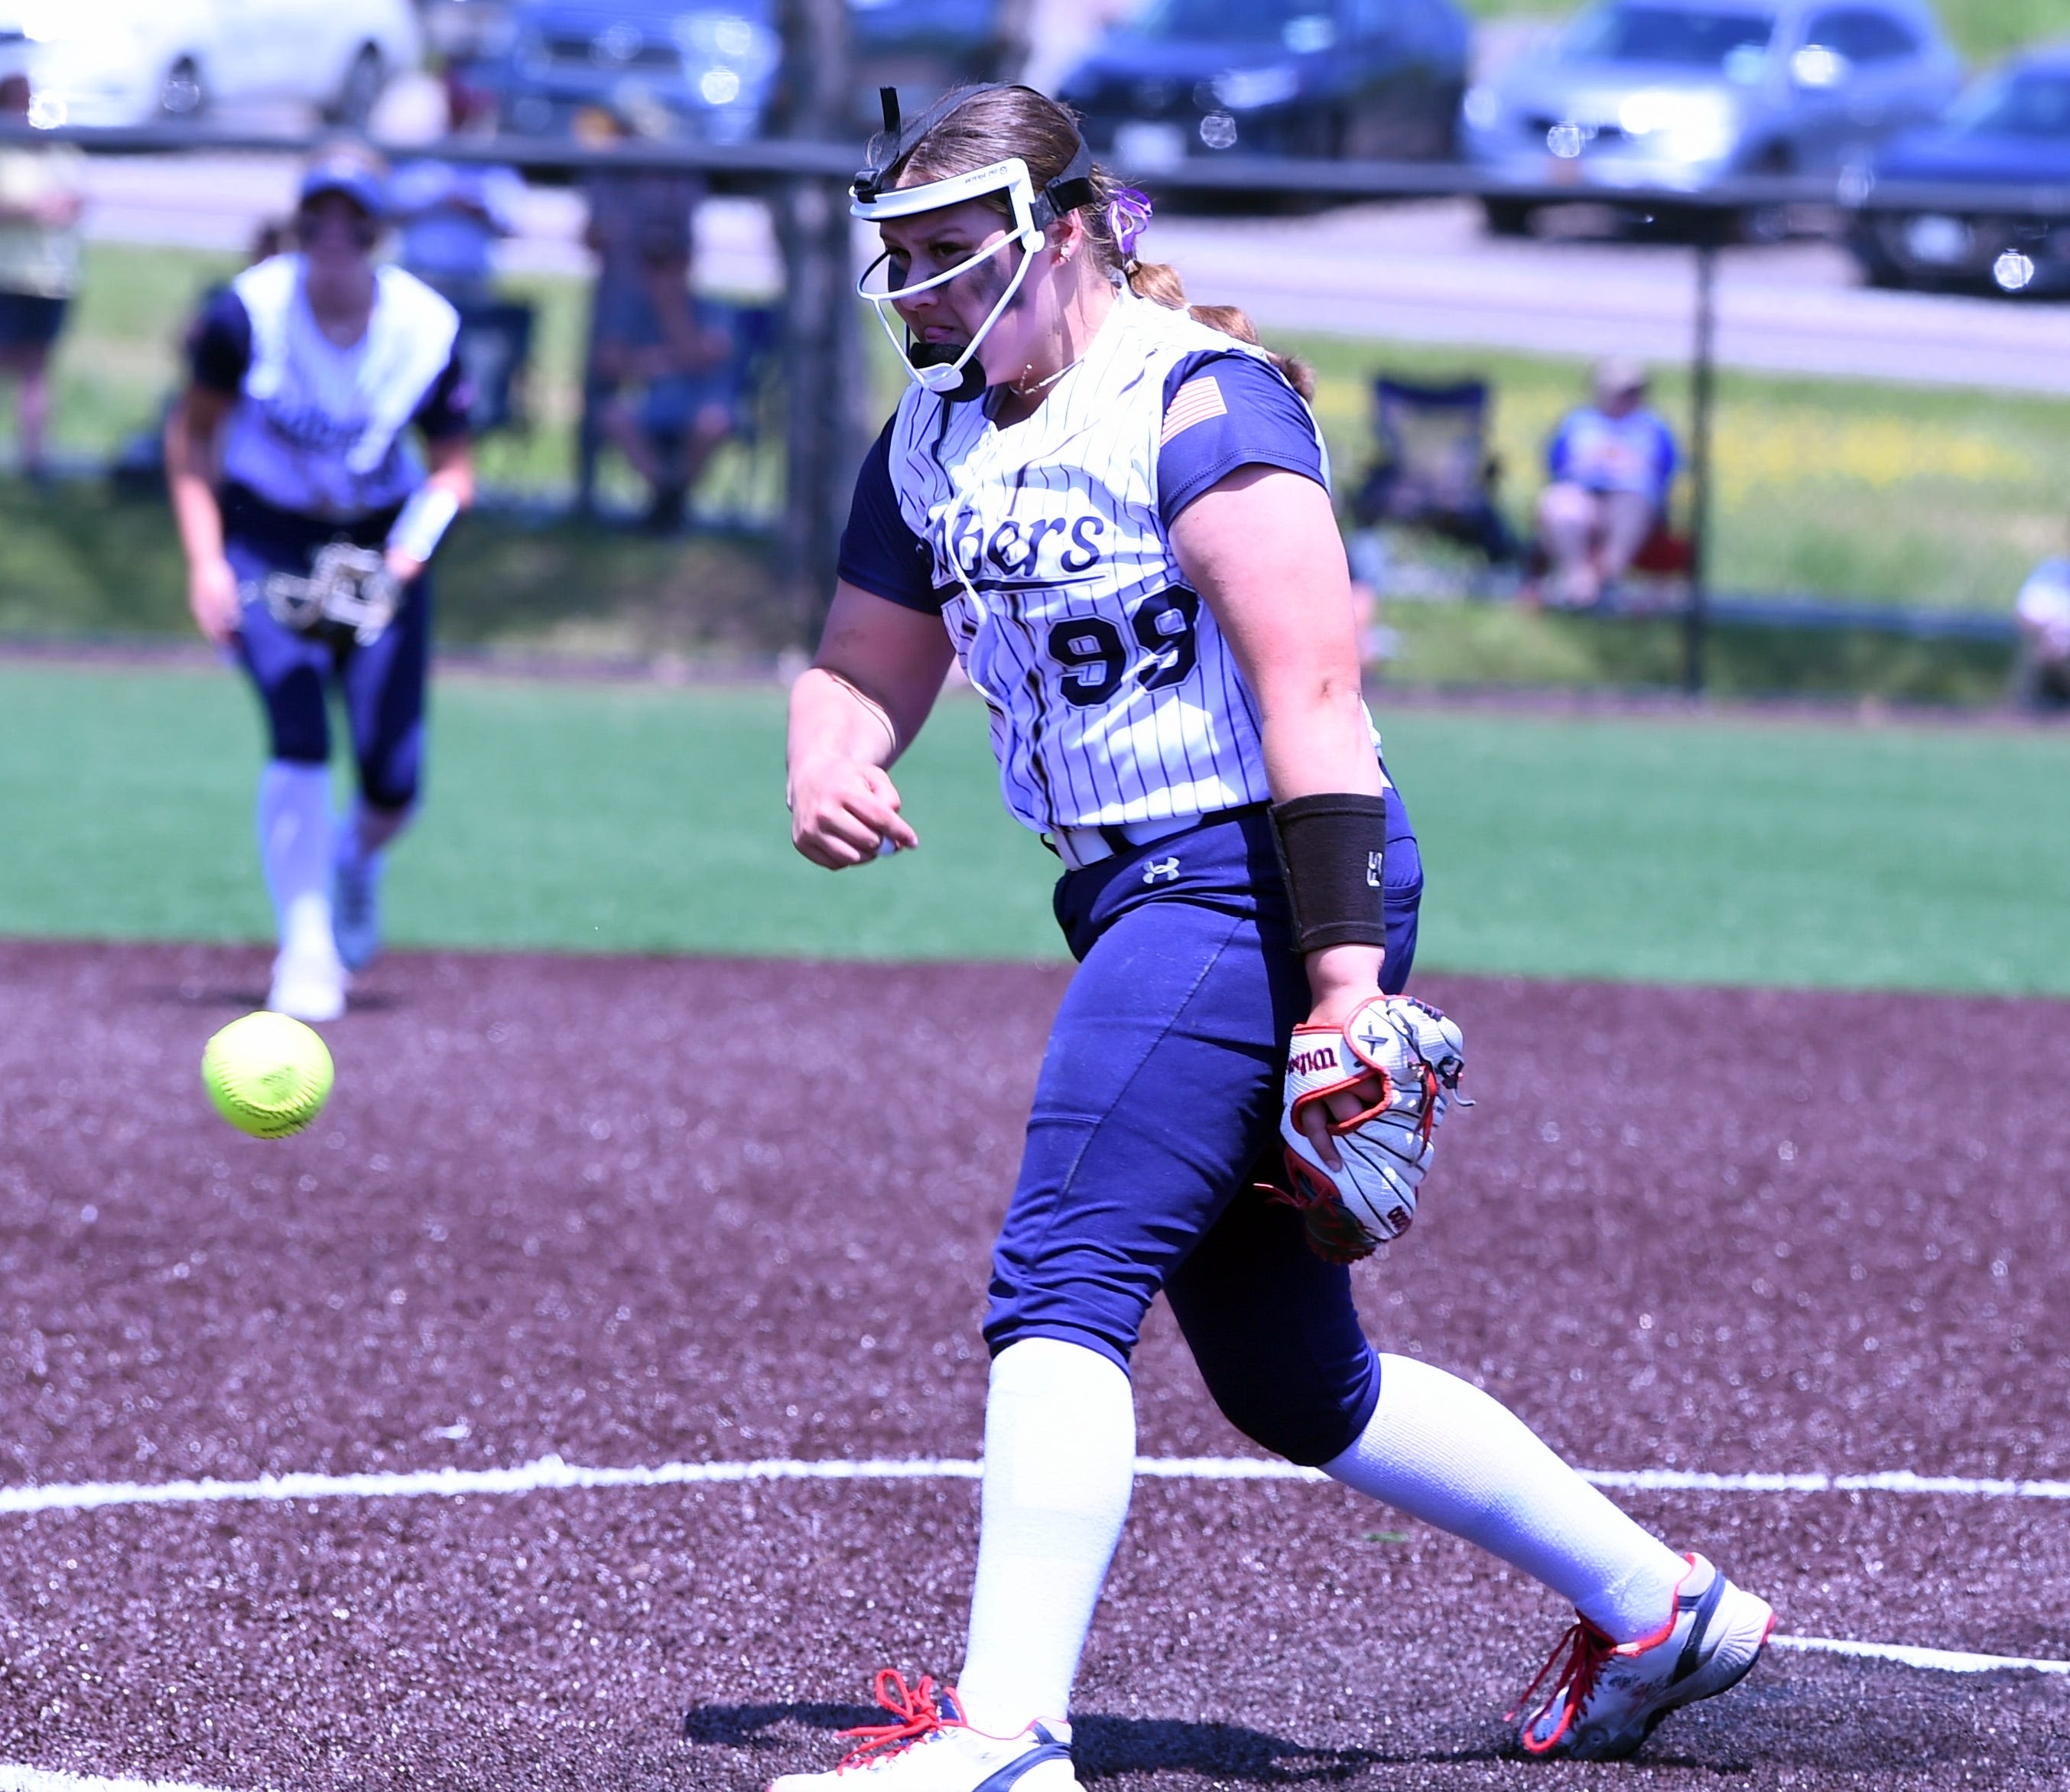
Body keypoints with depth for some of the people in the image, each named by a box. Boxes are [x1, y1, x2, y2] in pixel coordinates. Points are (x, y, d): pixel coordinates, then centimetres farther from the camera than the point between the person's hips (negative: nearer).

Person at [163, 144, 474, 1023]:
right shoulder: (250, 312, -17)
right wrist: (205, 561, -13)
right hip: (266, 538, -2)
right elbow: (192, 433, -5)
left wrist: (414, 546, -21)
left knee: (391, 785, 0)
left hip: (380, 546, 2)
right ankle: (306, 952, -11)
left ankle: (356, 857, 38)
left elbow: (452, 464, -3)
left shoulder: (427, 328, -14)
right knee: (299, 736, -21)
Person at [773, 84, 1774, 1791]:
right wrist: (827, 763, -4)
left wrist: (1344, 982, -27)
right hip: (1141, 903, 9)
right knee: (1288, 1380, 14)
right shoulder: (935, 437, 13)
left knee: (1062, 1280, -21)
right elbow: (863, 666, 21)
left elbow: (1314, 704, -20)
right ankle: (1658, 1605, 26)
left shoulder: (1198, 408, -13)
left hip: (1258, 883, -9)